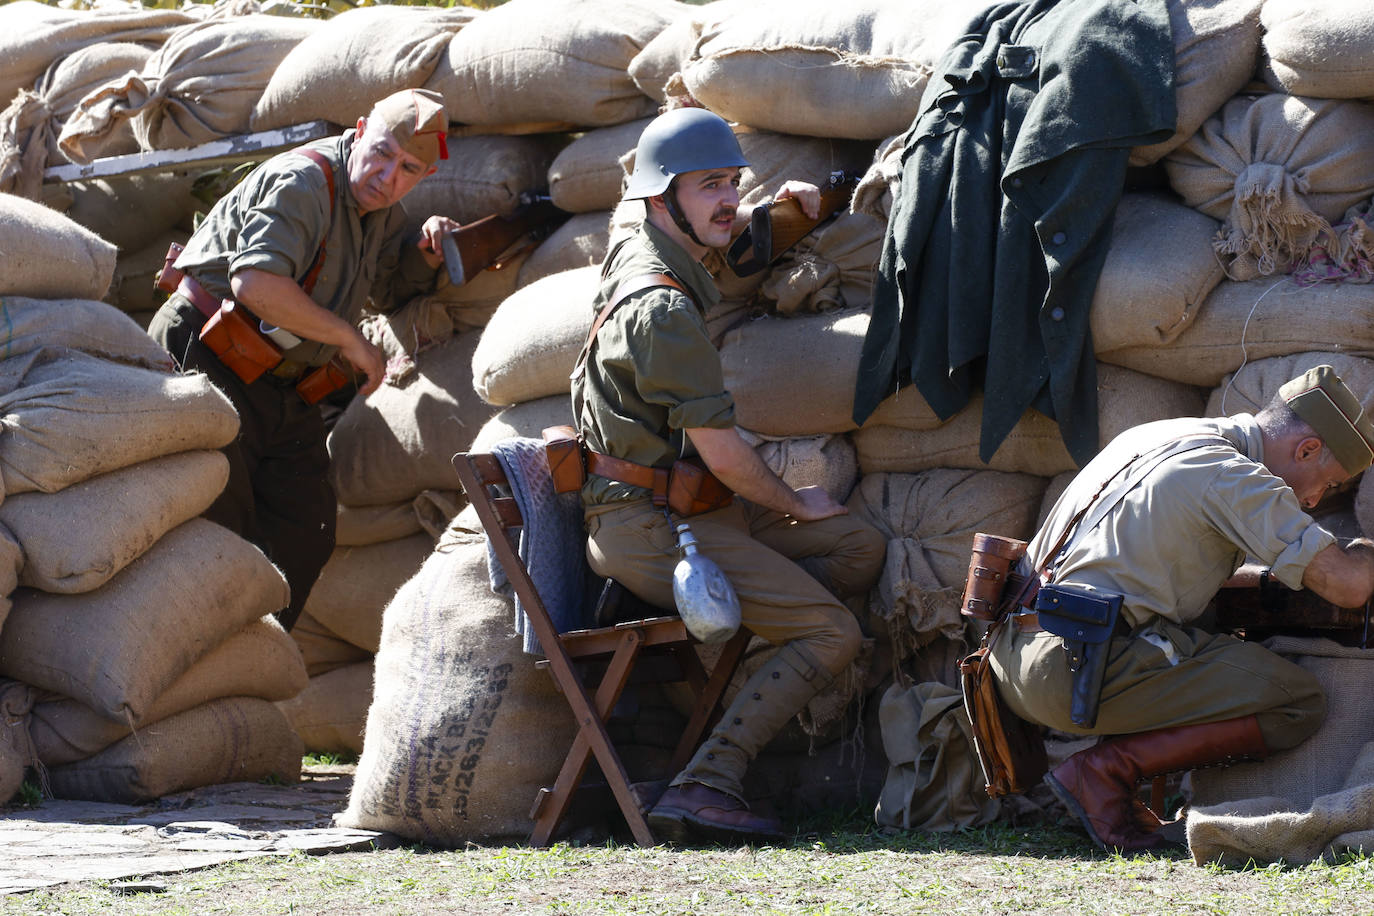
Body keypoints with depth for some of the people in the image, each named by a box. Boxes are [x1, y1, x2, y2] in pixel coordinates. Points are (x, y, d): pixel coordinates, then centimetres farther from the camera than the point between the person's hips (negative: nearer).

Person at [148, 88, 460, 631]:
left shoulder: (381, 209, 11)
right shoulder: (301, 184, -18)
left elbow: (393, 291, 27)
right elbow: (255, 283, -32)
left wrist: (427, 255, 3)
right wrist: (350, 340, -23)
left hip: (284, 389, 9)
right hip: (204, 360, -9)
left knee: (306, 534, 4)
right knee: (220, 528, -12)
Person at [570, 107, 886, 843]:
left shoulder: (636, 256, 11)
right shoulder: (663, 308, -20)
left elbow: (718, 231, 39)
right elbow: (721, 452, -19)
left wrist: (781, 205, 20)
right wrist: (795, 504, -1)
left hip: (683, 505, 10)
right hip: (648, 525, -10)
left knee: (860, 550, 8)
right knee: (833, 634, -16)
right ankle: (703, 789, -20)